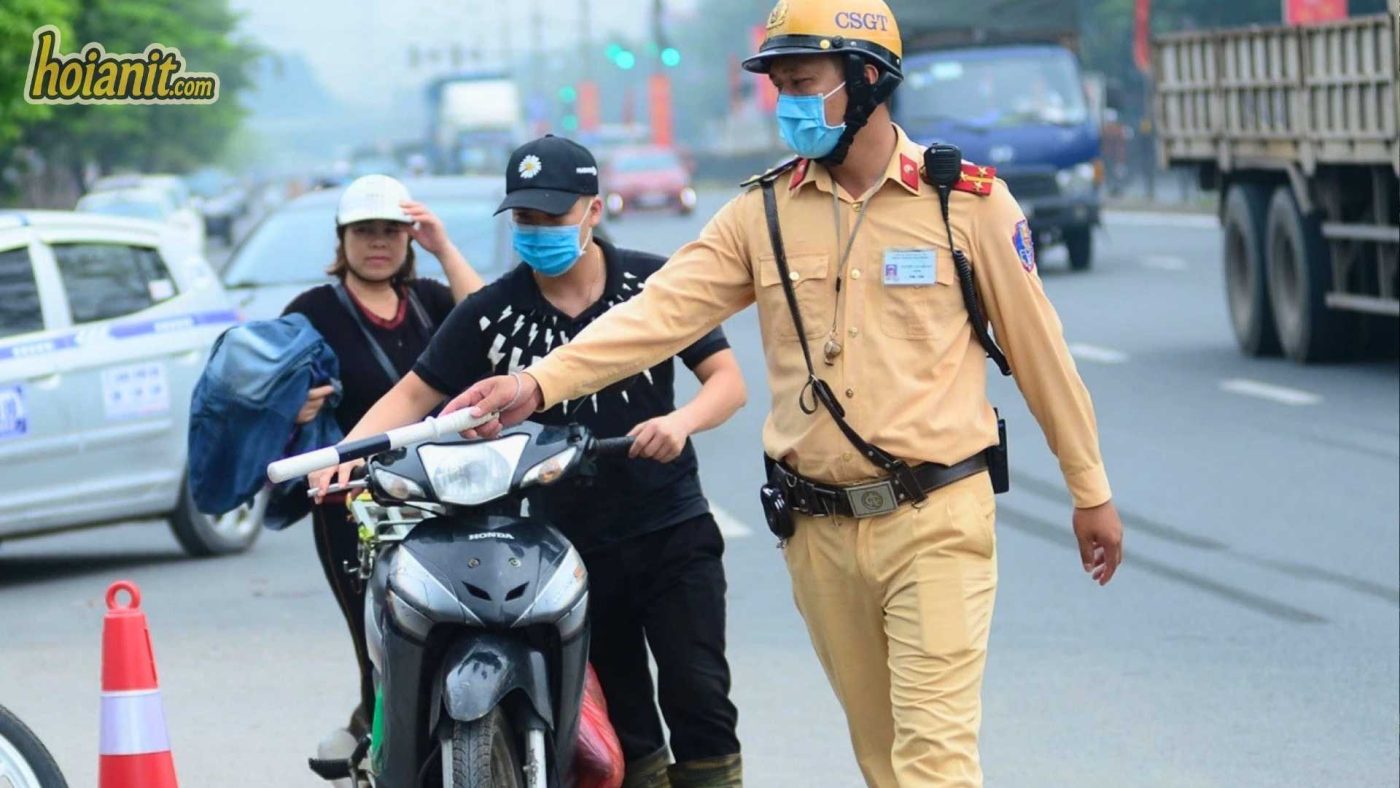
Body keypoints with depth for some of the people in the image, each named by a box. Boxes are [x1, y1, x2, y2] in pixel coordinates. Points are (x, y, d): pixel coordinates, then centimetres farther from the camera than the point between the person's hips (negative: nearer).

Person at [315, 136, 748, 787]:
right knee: (625, 718, 6)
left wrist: (682, 420, -25)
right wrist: (347, 451, -19)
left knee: (698, 696, -9)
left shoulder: (653, 283, -3)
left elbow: (727, 379, -3)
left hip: (672, 531, -1)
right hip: (572, 543, 1)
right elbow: (415, 393, -1)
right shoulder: (491, 314, -1)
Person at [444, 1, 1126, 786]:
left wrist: (1091, 491, 7)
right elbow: (661, 311, -6)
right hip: (821, 534, 4)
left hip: (937, 522, -4)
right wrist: (539, 382, -20)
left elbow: (1037, 347, 2)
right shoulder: (761, 213, 4)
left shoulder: (966, 200, -4)